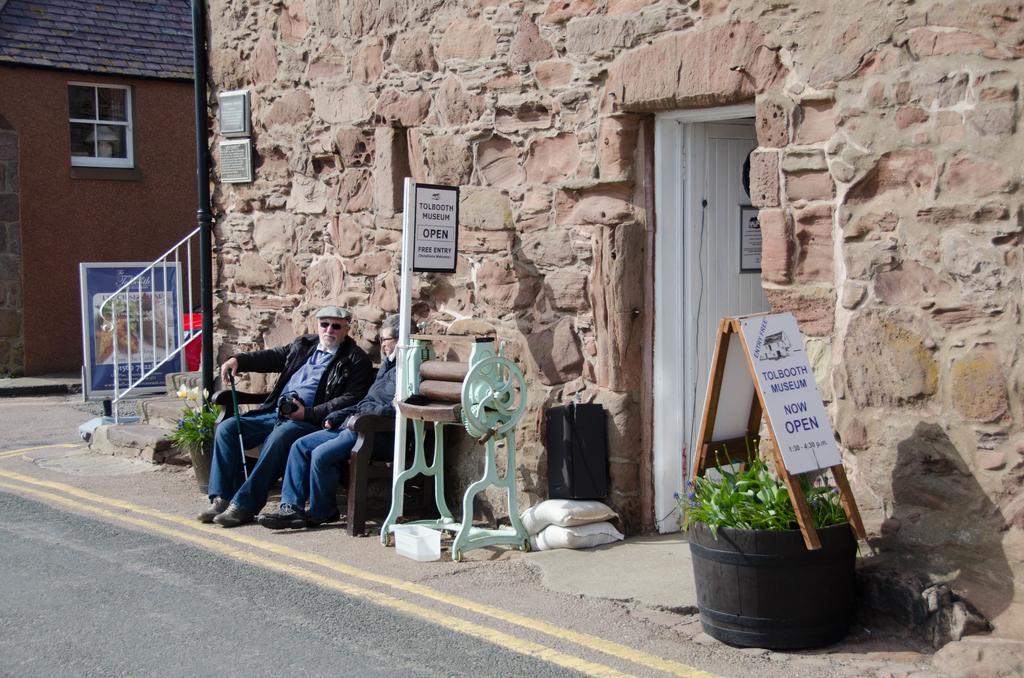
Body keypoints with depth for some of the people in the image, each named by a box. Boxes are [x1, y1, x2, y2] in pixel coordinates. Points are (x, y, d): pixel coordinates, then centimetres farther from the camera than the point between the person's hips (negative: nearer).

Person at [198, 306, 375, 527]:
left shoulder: (356, 360, 0)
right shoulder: (304, 344, 20)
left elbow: (350, 399, -10)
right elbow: (274, 357, 25)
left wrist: (308, 413, -18)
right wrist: (238, 360, 8)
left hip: (309, 420, -7)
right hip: (273, 413, 7)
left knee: (278, 437, -36)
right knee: (227, 428, -7)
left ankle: (244, 505, -32)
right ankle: (222, 499, -10)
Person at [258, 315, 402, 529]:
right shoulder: (387, 365, 24)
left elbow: (395, 409, -23)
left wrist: (362, 417, -19)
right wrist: (338, 416, 16)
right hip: (352, 424, 11)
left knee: (321, 454, -24)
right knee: (300, 446, -1)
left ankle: (322, 512, -4)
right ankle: (292, 508, -6)